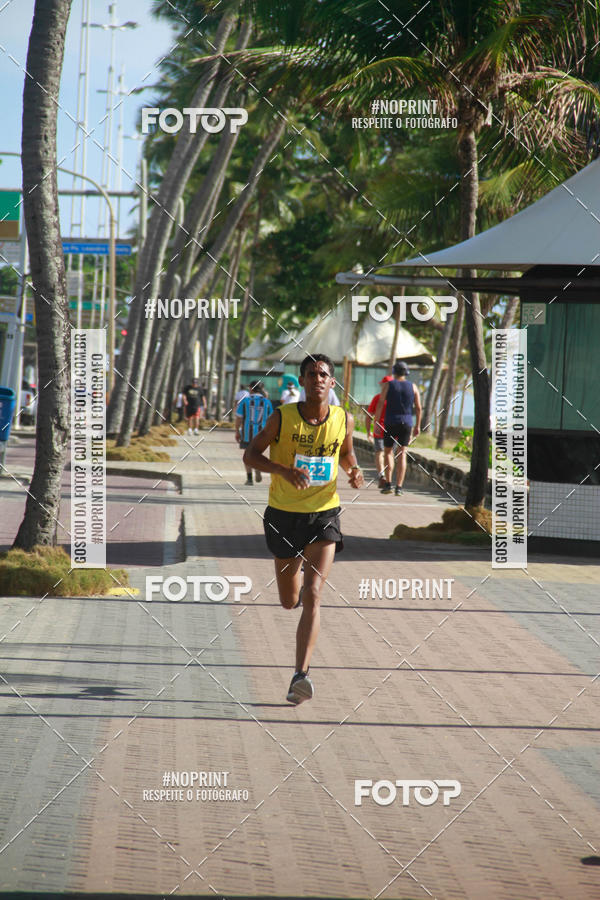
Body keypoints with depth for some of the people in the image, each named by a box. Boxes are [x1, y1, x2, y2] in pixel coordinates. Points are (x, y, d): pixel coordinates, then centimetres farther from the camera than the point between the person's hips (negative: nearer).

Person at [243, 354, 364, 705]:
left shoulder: (344, 419, -4)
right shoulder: (282, 417, -11)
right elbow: (251, 455, -5)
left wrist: (355, 471, -6)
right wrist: (283, 470, -23)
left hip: (324, 514, -1)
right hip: (284, 514, 1)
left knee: (312, 596, -17)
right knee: (289, 600, 15)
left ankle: (301, 675, -23)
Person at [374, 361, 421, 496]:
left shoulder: (388, 385, 0)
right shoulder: (412, 387, 5)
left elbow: (380, 405, -6)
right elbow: (418, 408, 5)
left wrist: (376, 422, -3)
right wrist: (418, 425, 12)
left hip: (390, 423, -1)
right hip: (406, 423, 1)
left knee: (388, 452, 12)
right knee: (402, 454, 3)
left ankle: (388, 483, 1)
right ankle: (399, 487, -5)